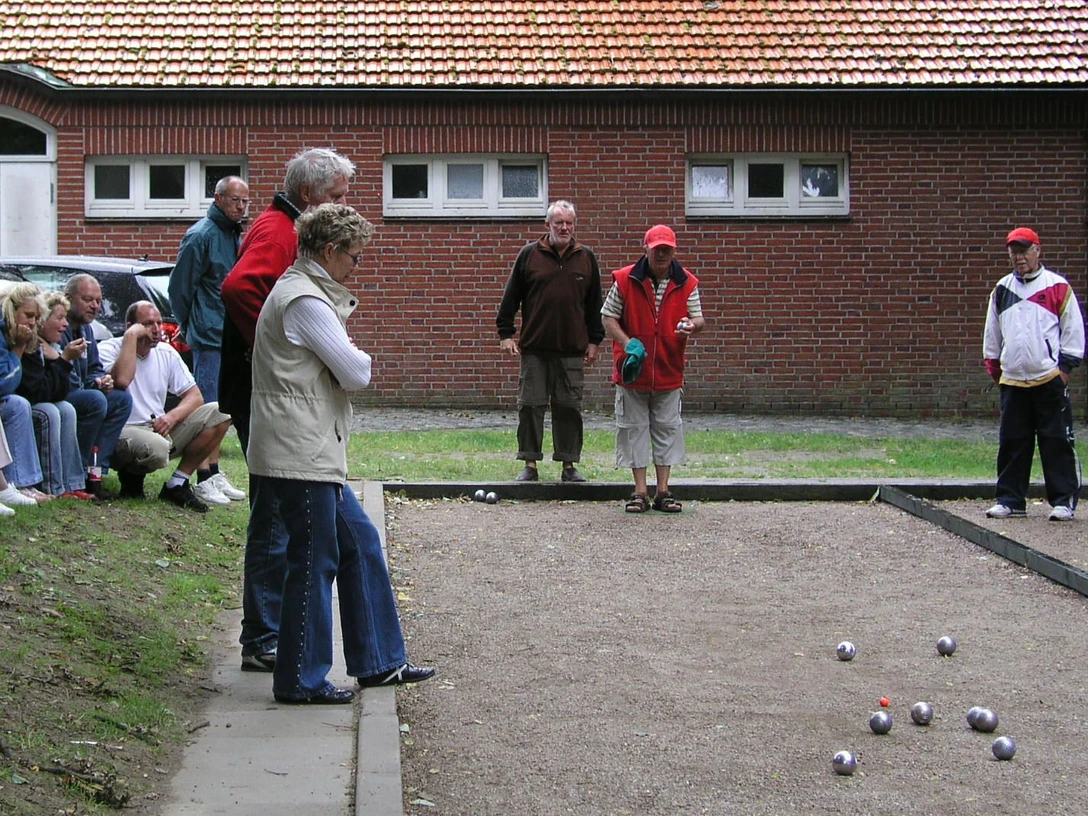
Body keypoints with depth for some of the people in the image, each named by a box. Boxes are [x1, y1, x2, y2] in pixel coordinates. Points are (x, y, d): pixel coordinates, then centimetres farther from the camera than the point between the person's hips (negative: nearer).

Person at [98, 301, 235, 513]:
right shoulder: (110, 349, -6)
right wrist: (131, 336, -20)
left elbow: (194, 396, 8)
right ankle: (131, 474, -2)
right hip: (124, 431, -7)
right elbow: (121, 380, -29)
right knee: (157, 448, -41)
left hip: (161, 428, 7)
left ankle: (177, 484, -8)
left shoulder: (166, 352, 11)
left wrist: (172, 416, -14)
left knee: (219, 413, -10)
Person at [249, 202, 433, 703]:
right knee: (314, 562, -3)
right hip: (301, 456, -11)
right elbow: (356, 373, -18)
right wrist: (358, 358, 2)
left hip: (316, 454, 11)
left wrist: (346, 356, 1)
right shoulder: (305, 300, -17)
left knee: (359, 545, 14)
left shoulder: (307, 293, 18)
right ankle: (301, 681, 6)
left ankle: (378, 661, 22)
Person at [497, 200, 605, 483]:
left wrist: (594, 340, 9)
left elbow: (595, 303, 13)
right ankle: (530, 464, 7)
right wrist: (505, 333, 1)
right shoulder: (529, 255, 4)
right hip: (534, 348, -1)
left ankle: (568, 465, 11)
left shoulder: (586, 258, 9)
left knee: (569, 407, 4)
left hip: (572, 349, 1)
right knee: (531, 405, 0)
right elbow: (511, 297, 6)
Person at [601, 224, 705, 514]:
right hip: (633, 372, -1)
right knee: (635, 429, 2)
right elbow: (608, 318, -2)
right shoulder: (625, 280, -5)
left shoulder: (686, 283, 1)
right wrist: (628, 343, -17)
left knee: (667, 429, 5)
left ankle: (663, 491, 12)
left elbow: (698, 319, 2)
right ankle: (640, 492, 9)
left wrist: (694, 325, -23)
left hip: (669, 373, 1)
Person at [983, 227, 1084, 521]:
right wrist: (994, 367, 16)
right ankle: (1010, 500, 16)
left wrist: (1065, 367, -4)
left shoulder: (1057, 287, -1)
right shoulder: (1001, 290, 11)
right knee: (1012, 443, 8)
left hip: (1050, 379, -4)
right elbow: (992, 334, 19)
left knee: (1057, 442, -2)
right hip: (1012, 381, 4)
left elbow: (1074, 330, 0)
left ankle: (1064, 501, 4)